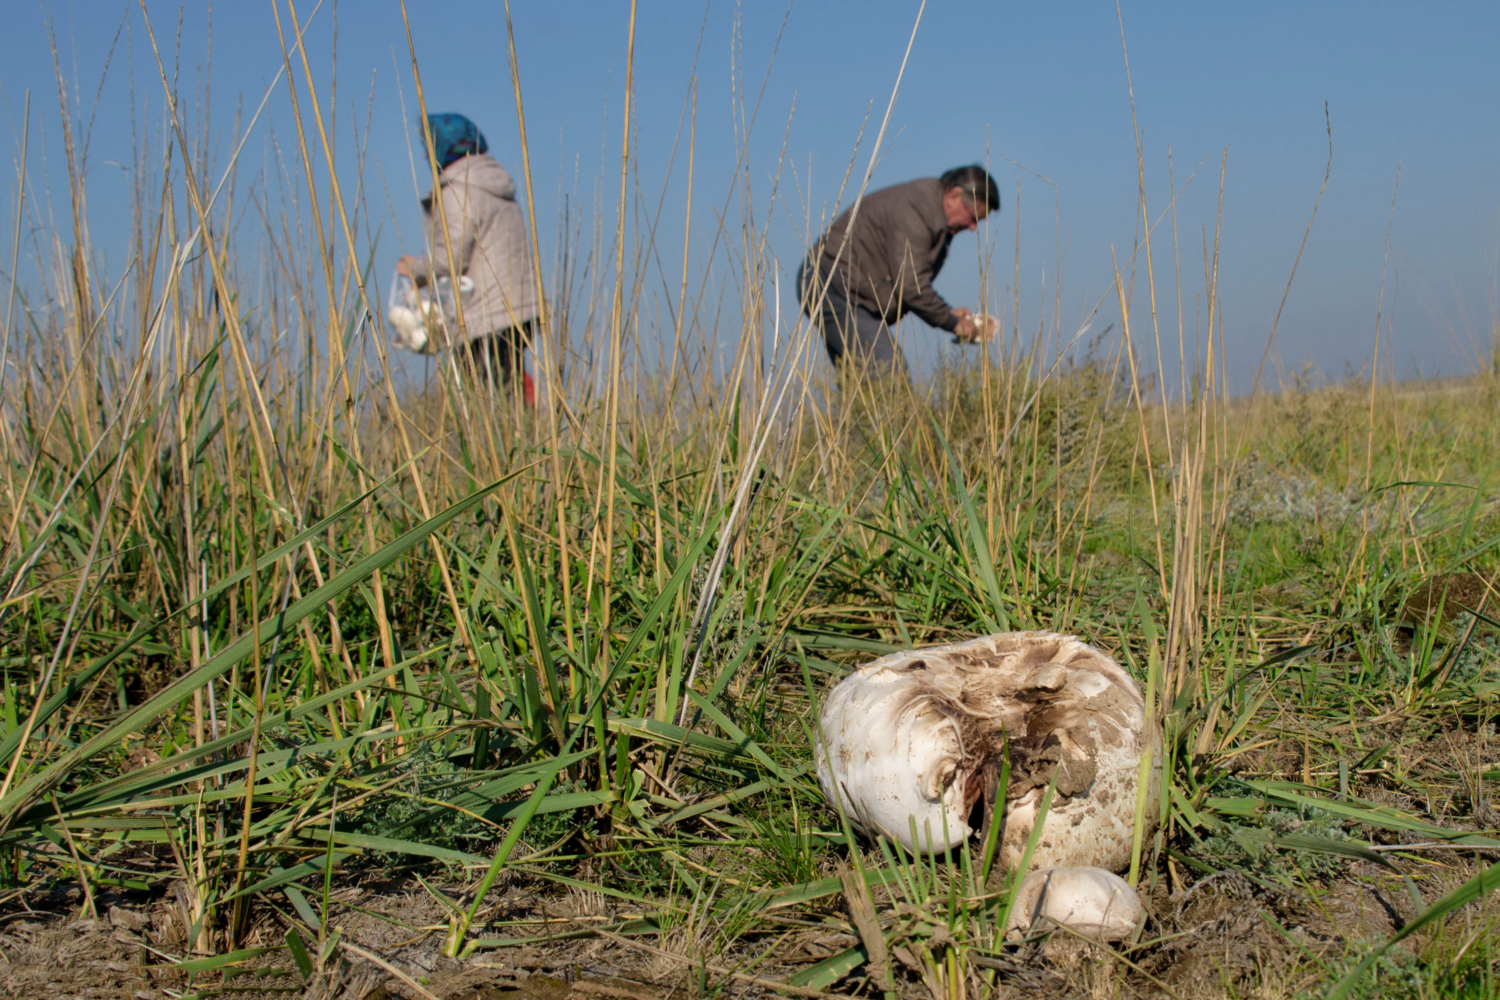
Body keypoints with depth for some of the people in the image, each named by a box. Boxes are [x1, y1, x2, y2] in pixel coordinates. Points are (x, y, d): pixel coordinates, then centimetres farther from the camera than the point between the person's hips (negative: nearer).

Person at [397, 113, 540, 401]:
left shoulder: (459, 191, -9)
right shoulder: (493, 183, 19)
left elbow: (450, 260, -14)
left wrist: (416, 269, 5)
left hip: (490, 317, -9)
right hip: (521, 309, 9)